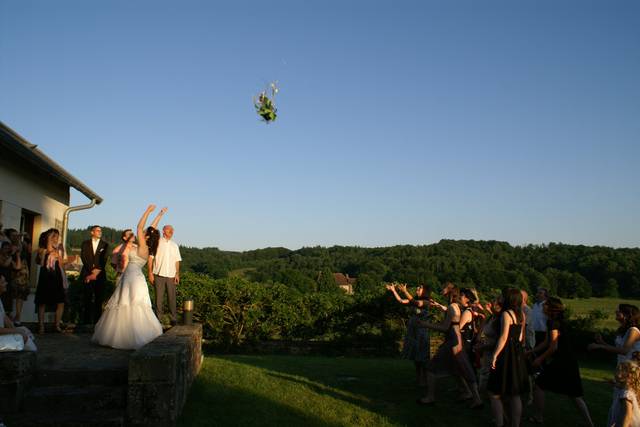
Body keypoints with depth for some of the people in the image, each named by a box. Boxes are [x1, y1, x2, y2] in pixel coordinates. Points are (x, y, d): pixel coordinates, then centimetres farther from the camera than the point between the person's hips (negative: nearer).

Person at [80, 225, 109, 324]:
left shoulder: (105, 245, 11)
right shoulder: (85, 244, 12)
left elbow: (104, 260, 2)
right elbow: (83, 257, 1)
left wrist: (97, 271, -9)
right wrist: (92, 270, -10)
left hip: (100, 275, 0)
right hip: (87, 274, 0)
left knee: (99, 300, -4)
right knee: (87, 299, -2)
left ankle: (97, 322, -2)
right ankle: (86, 322, 1)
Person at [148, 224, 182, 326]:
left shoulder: (174, 245, 15)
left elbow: (177, 261, 14)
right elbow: (150, 258, 1)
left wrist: (177, 274, 3)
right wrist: (150, 273, -5)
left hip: (171, 275, 3)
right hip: (159, 275, -3)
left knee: (172, 297, 1)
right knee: (159, 298, 0)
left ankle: (174, 319, 8)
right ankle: (159, 318, 8)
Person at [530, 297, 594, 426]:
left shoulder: (553, 323, -16)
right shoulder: (558, 321, 13)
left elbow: (553, 347, -19)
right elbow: (546, 342, 20)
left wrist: (540, 359, -7)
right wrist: (531, 352, 23)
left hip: (561, 364, -9)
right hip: (570, 362, 9)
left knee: (539, 385, 6)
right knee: (576, 395, 11)